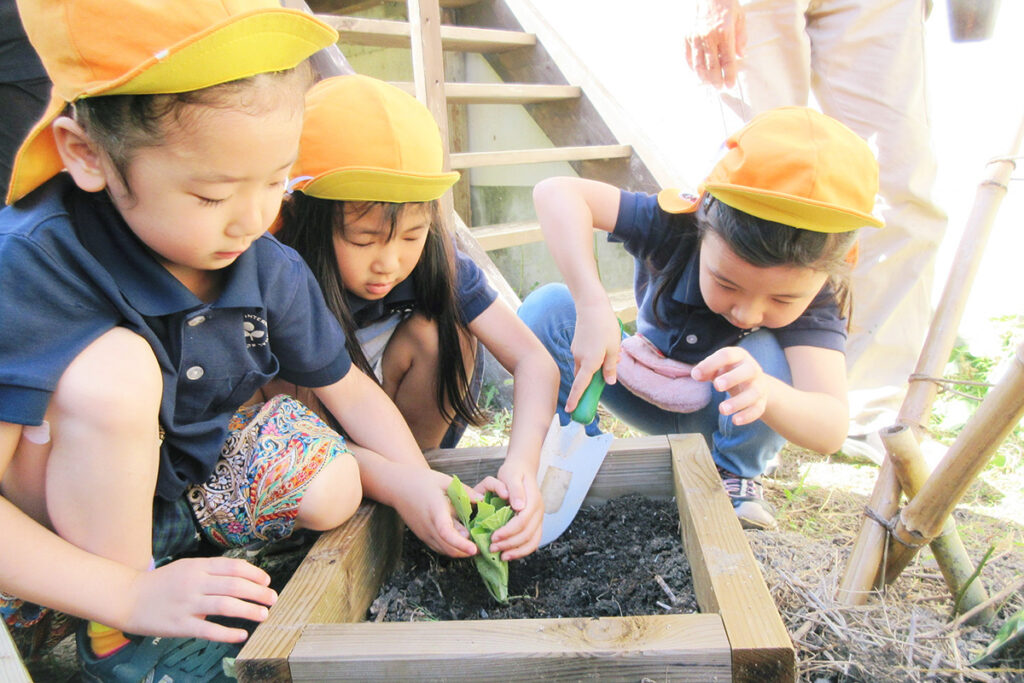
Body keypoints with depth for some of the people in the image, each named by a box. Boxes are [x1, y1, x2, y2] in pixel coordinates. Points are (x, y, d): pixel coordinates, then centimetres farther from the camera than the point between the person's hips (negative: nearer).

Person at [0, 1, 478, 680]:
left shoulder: (271, 270, -13)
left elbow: (349, 389, -1)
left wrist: (415, 483, -15)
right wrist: (132, 596, -34)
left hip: (192, 458, 5)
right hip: (62, 520, -4)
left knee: (335, 494, -15)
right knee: (111, 369, -33)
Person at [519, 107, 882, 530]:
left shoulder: (814, 300, -30)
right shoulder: (677, 227, -29)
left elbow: (832, 429, -44)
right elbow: (556, 193, -39)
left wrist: (765, 393, -67)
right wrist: (593, 308, -49)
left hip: (726, 419, 0)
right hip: (645, 395, 0)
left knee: (764, 351, -36)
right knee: (548, 309, -24)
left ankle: (735, 474, -9)